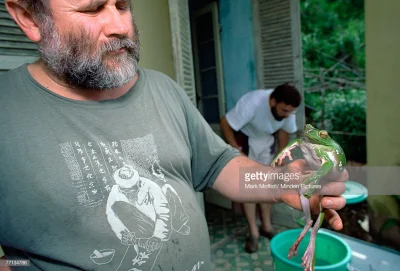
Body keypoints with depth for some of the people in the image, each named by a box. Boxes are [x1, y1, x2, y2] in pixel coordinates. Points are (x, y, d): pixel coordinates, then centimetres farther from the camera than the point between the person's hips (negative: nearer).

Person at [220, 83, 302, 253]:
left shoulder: (288, 110, -21)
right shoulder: (252, 103, -37)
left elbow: (284, 130, -1)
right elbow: (225, 123, -29)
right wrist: (236, 152, -26)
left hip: (267, 141, 5)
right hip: (244, 138, -4)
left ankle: (266, 226, 21)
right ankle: (253, 232, 4)